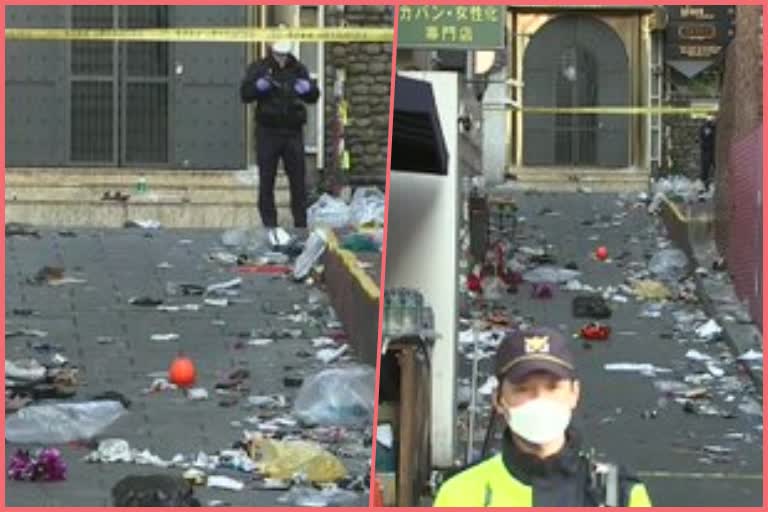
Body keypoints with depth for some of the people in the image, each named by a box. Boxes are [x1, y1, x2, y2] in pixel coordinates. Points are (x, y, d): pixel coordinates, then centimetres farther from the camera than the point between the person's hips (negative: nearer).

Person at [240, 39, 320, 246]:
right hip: (268, 132, -2)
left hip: (293, 132, 2)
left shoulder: (298, 69, 6)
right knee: (266, 181, 3)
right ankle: (270, 225, 12)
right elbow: (245, 94, -6)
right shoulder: (259, 68, 0)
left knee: (298, 181, 3)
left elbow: (314, 97, 6)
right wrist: (259, 86, -25)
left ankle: (301, 226, 10)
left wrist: (308, 88, -17)